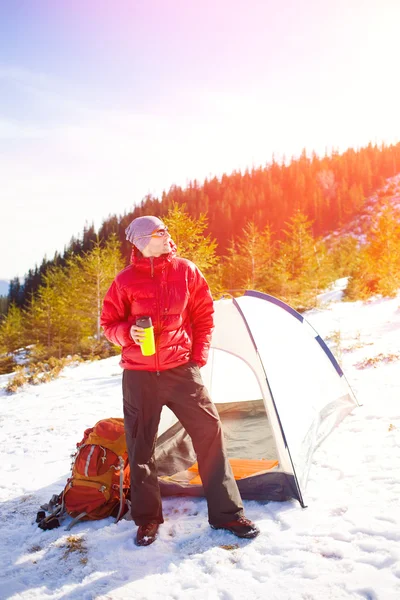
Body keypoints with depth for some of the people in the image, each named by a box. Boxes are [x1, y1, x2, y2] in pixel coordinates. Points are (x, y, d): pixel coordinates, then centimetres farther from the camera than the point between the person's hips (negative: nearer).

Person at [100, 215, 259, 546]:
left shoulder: (186, 271, 0)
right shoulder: (126, 280, -6)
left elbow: (204, 316, 7)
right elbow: (109, 324, 3)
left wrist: (199, 356, 1)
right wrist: (127, 333, -18)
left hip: (181, 369, 1)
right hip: (139, 375, -1)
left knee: (209, 432, -1)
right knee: (141, 446, 7)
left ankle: (226, 512, 15)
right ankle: (147, 517, 28)